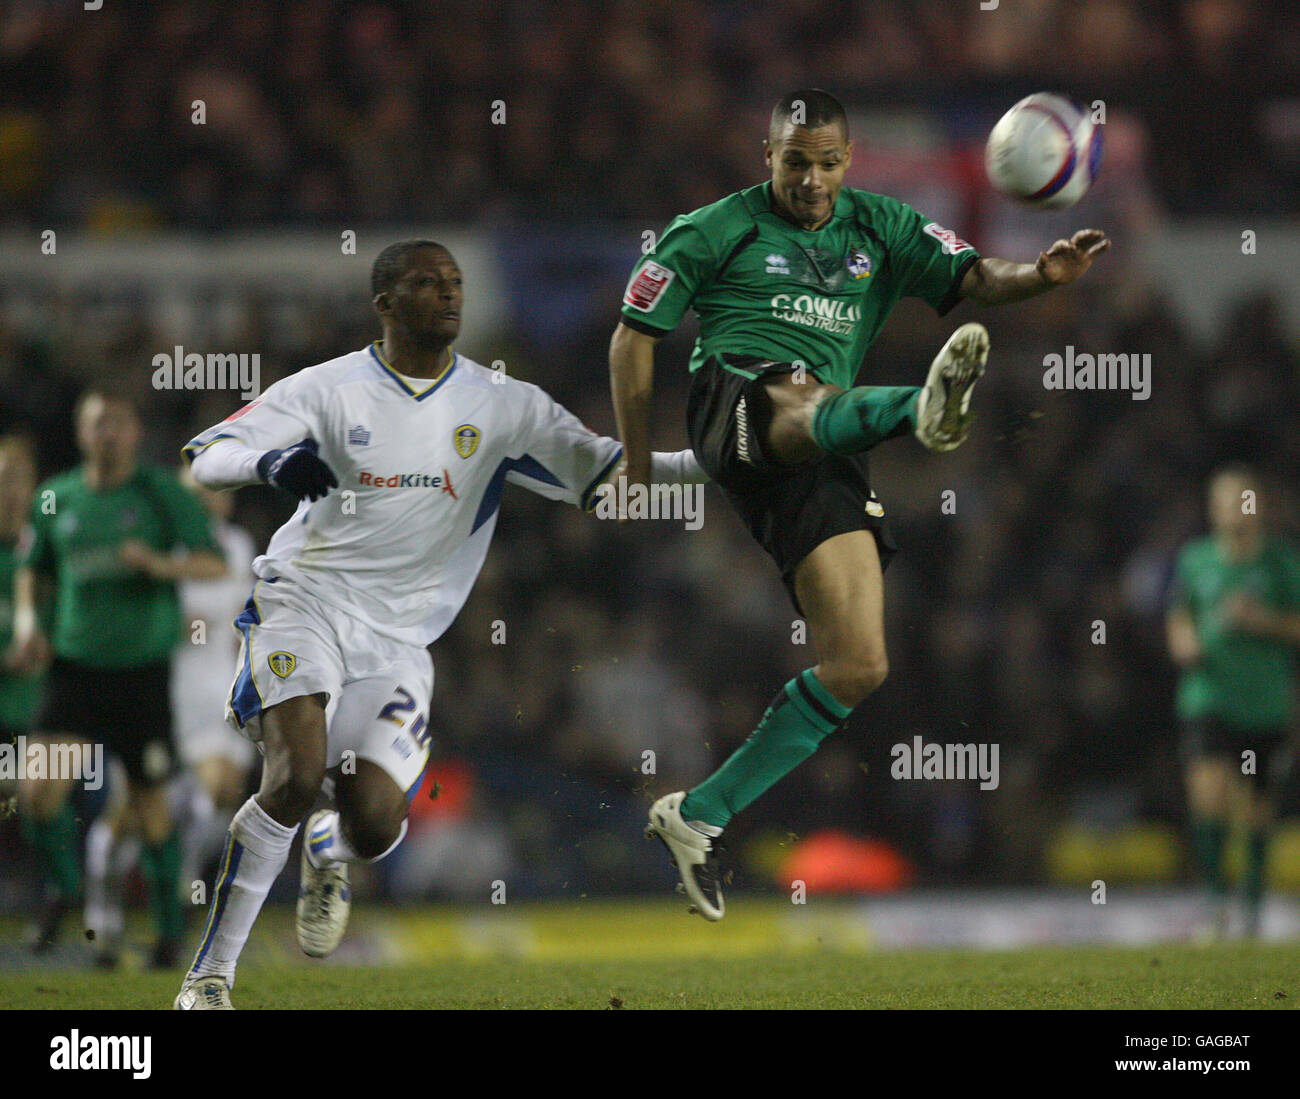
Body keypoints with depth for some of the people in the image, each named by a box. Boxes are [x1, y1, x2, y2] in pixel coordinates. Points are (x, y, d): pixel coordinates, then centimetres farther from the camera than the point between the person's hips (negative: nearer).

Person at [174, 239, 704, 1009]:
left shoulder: (500, 405, 3)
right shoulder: (329, 389, -4)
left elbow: (603, 470, 1)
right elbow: (206, 457, -9)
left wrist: (712, 461, -13)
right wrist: (271, 462, -32)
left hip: (398, 638, 3)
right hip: (308, 600, -3)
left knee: (375, 827, -10)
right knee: (296, 779, -25)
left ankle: (329, 852, 32)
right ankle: (211, 974, -13)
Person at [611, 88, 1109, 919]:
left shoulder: (881, 229, 19)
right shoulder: (717, 231, 11)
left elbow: (973, 278, 6)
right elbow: (635, 335, 13)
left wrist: (1041, 275, -17)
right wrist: (638, 469, 7)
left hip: (823, 462, 4)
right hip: (737, 393, -4)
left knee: (858, 667, -8)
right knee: (810, 401, -41)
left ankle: (700, 817, 0)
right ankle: (925, 411, -79)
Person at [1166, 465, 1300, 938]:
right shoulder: (1195, 559, 5)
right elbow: (1177, 616, 19)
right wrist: (1182, 638, -3)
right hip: (1208, 699, 0)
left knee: (1255, 811, 5)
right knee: (1208, 789, -21)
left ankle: (1252, 912, 23)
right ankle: (1213, 898, -13)